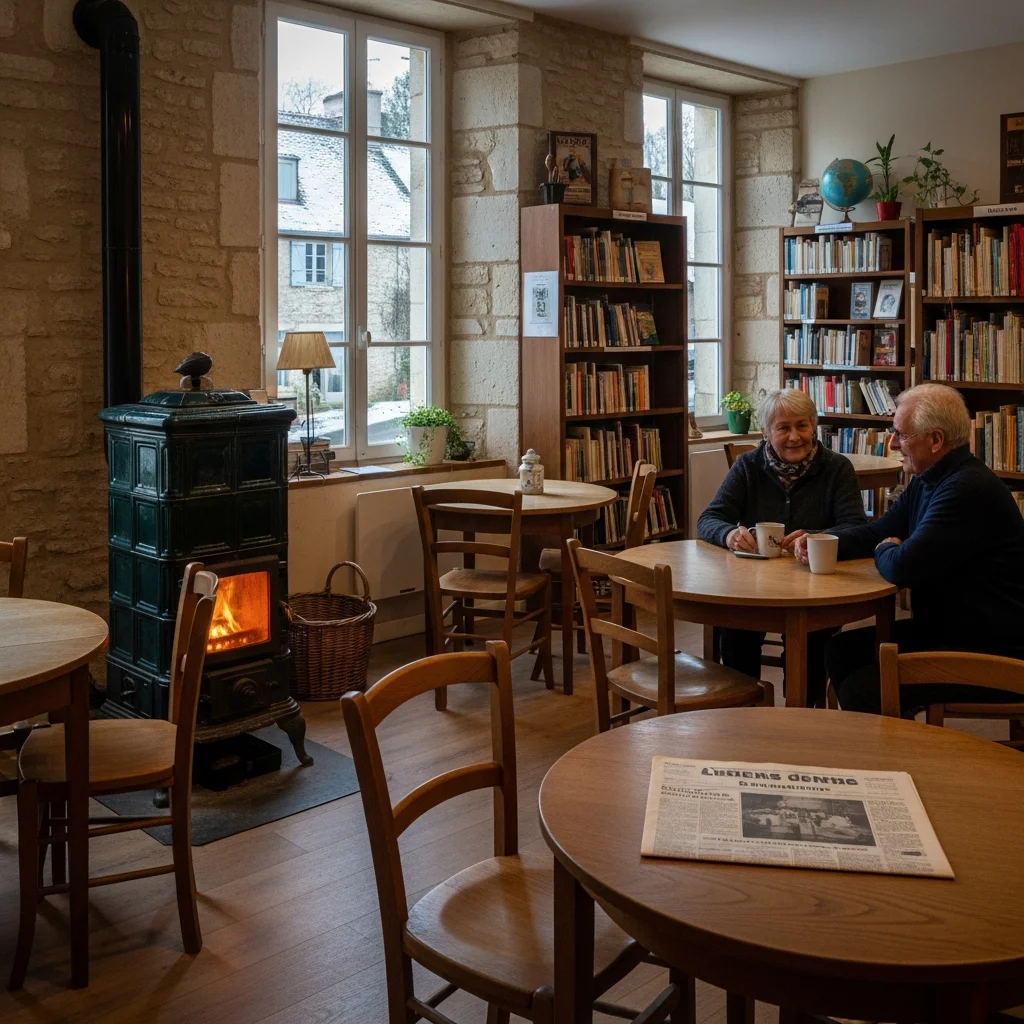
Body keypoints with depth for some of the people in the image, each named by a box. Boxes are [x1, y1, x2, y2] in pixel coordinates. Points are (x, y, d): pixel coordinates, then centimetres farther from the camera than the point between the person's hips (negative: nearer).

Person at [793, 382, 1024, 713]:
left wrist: (885, 551, -5)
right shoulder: (928, 482, 10)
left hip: (990, 649, -11)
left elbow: (903, 567, -30)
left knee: (863, 690, -21)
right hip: (945, 627, 11)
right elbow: (876, 533, 18)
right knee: (843, 650, 10)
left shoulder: (968, 489, -25)